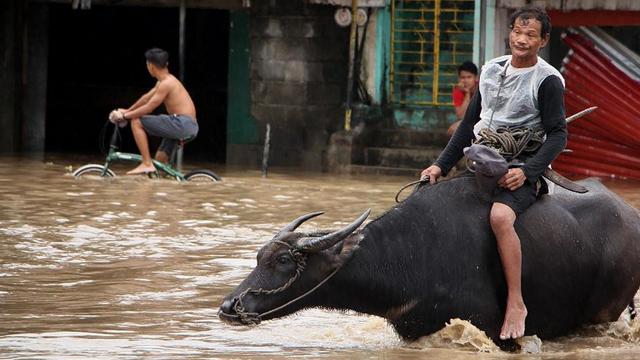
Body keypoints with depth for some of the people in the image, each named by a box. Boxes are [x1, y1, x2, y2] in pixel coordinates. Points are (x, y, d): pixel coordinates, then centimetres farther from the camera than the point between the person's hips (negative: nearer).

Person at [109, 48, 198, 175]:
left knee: (136, 122, -8)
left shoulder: (166, 83, -12)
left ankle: (147, 164, -10)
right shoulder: (165, 80, 19)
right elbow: (146, 98, 28)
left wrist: (125, 116, -5)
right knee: (160, 159, 18)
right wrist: (127, 111, 29)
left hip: (181, 123, -10)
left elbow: (148, 108, -13)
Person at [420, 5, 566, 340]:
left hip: (522, 170, -7)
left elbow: (558, 135, -8)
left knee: (500, 215, -35)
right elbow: (469, 123, 17)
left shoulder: (548, 81, -5)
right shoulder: (492, 70, 12)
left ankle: (516, 303, -29)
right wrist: (442, 165, 9)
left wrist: (526, 171, -20)